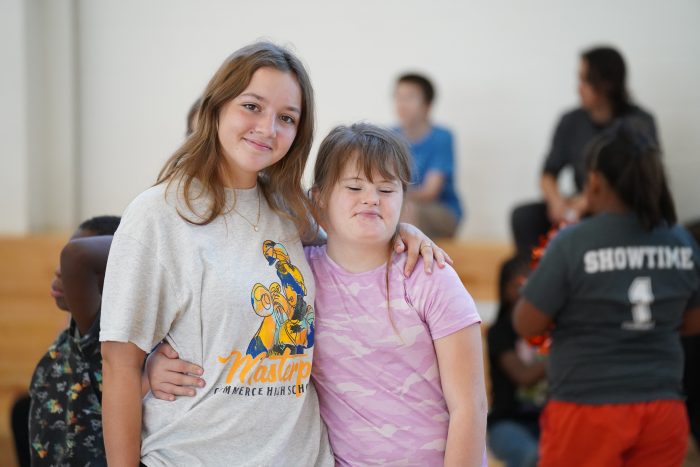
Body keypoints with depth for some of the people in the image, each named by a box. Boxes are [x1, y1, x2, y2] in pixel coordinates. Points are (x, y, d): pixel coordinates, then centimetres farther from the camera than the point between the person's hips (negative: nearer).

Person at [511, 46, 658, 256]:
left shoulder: (640, 123, -7)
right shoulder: (571, 122, 5)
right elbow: (548, 175, 8)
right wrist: (556, 198, -16)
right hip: (581, 209, 4)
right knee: (523, 216, -19)